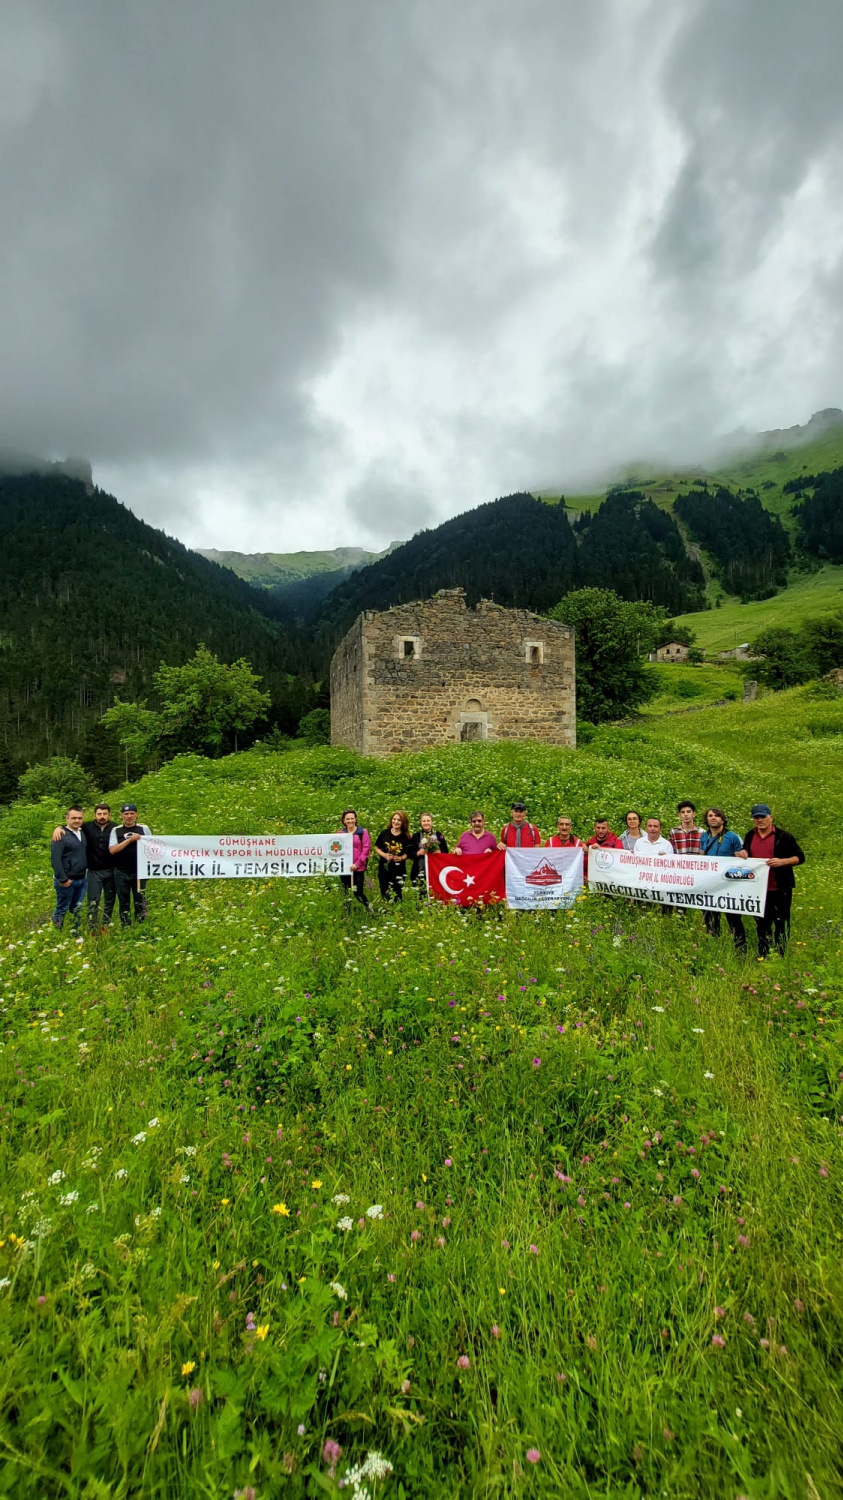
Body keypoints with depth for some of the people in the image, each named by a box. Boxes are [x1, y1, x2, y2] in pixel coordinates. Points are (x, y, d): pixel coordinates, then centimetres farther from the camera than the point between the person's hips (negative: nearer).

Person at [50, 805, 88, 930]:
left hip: (82, 880, 6)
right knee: (62, 909, 5)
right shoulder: (61, 835, -13)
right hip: (67, 881, -6)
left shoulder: (82, 833, 10)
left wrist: (86, 870, 7)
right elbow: (55, 859, -18)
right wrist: (63, 879, -19)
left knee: (76, 910, 15)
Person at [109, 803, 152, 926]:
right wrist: (129, 840, -17)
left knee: (140, 901, 2)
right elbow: (112, 850, -8)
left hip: (139, 871, -1)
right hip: (121, 873, 1)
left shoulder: (143, 828, 3)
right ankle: (125, 928, 19)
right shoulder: (116, 830, 3)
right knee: (123, 902, 10)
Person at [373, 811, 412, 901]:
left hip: (399, 870, -1)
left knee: (397, 895, 6)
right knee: (385, 895, 10)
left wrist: (400, 858, -17)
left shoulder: (405, 837, -2)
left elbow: (407, 854, 2)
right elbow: (376, 848, 4)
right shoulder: (384, 833, -2)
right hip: (384, 868, 1)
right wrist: (384, 855, -13)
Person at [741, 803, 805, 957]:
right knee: (761, 924, 15)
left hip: (780, 890, -5)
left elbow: (800, 857, -5)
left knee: (781, 924, 2)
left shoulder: (783, 836, -6)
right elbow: (745, 853, 24)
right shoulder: (750, 836, 9)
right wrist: (743, 853, 0)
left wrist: (782, 861, -21)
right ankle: (762, 957, 26)